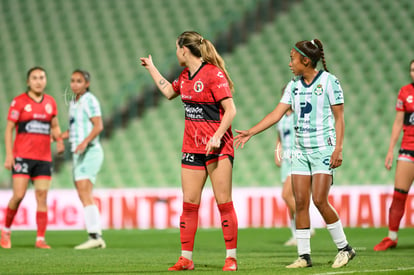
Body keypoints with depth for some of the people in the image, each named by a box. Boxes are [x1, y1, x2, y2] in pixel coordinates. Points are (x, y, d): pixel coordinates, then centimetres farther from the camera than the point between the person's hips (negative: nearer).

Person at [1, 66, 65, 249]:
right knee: (18, 196, -11)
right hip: (22, 156, -4)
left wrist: (59, 140, 0)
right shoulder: (19, 102, -2)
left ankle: (40, 239, -2)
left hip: (44, 158, 4)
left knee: (42, 197, -3)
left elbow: (54, 126, 21)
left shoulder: (50, 102, 11)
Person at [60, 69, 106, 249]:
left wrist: (85, 142, -31)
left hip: (89, 152, -9)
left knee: (85, 194, -17)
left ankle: (94, 236, -21)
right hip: (78, 154, 9)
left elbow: (98, 126, -18)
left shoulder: (89, 100, -9)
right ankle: (98, 238, 8)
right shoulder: (74, 103, 17)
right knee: (84, 196, 7)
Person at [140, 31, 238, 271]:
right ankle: (186, 259, 7)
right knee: (189, 203, 3)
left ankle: (231, 258, -2)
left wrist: (217, 136, -26)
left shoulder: (213, 74, -12)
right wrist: (151, 67, 38)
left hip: (218, 146, -7)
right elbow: (169, 92, 34)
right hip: (192, 148, 7)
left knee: (224, 202, -6)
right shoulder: (186, 76, 12)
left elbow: (231, 110, -16)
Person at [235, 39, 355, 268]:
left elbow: (339, 118, -5)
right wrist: (250, 132, 1)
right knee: (300, 202, -1)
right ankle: (304, 255, 3)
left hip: (324, 148, -6)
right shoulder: (294, 85, 10)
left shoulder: (328, 81, -6)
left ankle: (344, 248, 2)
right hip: (300, 150, 6)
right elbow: (277, 113, 8)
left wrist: (338, 149, -12)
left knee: (319, 200, -13)